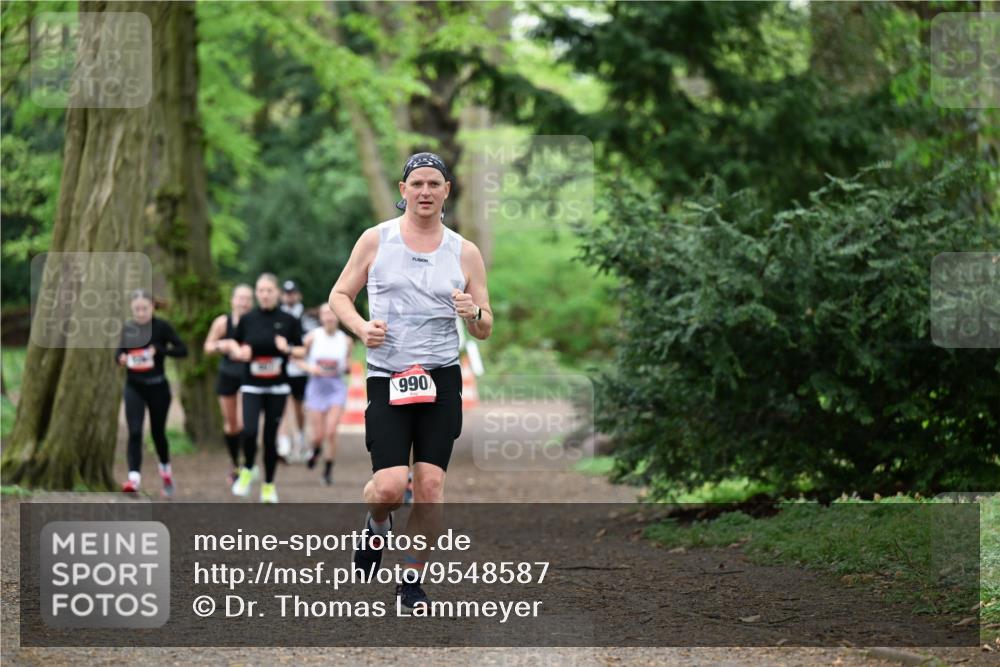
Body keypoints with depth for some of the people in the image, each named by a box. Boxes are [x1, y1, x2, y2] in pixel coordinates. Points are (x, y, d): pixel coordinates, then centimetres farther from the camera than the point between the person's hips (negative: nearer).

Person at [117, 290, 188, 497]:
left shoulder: (161, 327, -9)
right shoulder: (127, 328, 3)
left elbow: (182, 349, -14)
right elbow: (121, 351, 16)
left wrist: (158, 350, -27)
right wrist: (120, 357, -7)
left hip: (157, 387, -2)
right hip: (134, 387, 2)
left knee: (157, 432, 11)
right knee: (135, 432, -12)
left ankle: (166, 472, 37)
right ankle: (134, 478, -19)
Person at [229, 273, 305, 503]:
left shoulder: (288, 320, -1)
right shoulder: (247, 320, 1)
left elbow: (302, 351, 4)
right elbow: (234, 350, 9)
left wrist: (288, 349, -17)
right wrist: (240, 353, -13)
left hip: (277, 388, 0)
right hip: (252, 387, 0)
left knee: (270, 436, 3)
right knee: (249, 431, -20)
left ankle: (269, 485, 19)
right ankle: (247, 471, 7)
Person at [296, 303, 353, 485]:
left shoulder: (346, 340, 1)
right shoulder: (313, 337, -4)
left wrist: (347, 367, -9)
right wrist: (309, 367, -14)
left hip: (337, 386, 0)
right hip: (317, 386, 0)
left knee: (331, 431, -12)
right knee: (318, 435, 1)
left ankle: (328, 470, 4)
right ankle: (316, 449, 38)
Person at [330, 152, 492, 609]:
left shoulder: (465, 253, 7)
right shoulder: (376, 240, 4)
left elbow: (485, 330, 11)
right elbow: (340, 295, 10)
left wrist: (473, 314, -12)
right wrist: (361, 327, -9)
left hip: (442, 378, 1)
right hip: (387, 378, -1)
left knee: (430, 485, -4)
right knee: (389, 486, -13)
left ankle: (412, 583, 11)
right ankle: (376, 527, 23)